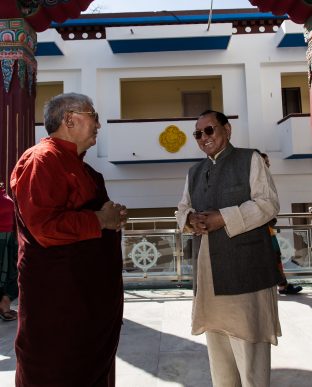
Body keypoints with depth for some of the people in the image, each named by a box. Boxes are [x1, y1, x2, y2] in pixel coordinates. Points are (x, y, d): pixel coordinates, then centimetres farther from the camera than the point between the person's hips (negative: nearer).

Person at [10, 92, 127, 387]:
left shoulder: (74, 163, 16)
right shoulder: (42, 160, -17)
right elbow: (45, 227, -28)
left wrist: (112, 217, 7)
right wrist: (100, 220, -17)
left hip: (89, 291, 10)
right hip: (58, 295, -10)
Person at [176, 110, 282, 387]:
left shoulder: (250, 159, 2)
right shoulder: (194, 172, 19)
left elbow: (268, 203, -8)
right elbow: (182, 209, 15)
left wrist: (223, 218, -19)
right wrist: (190, 219, -9)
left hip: (246, 268, -5)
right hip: (209, 271, 6)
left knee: (249, 343, 1)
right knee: (217, 344, 17)